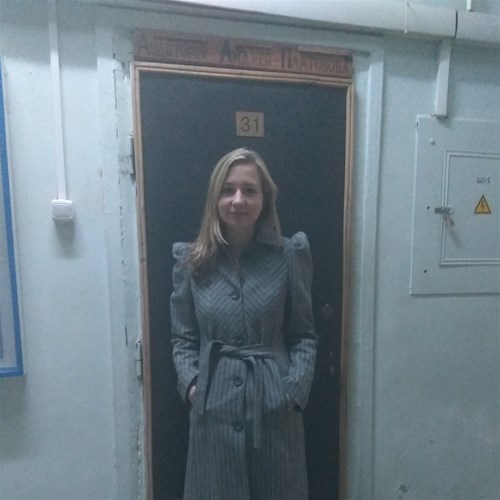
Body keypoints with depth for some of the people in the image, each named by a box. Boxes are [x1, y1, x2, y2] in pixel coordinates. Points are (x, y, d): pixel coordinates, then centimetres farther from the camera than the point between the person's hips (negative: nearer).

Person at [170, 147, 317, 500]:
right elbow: (183, 338, 4)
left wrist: (295, 390, -11)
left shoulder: (290, 254, -6)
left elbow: (304, 335, -1)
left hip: (274, 409, 0)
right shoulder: (191, 260, -3)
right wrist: (191, 383, -10)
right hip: (215, 408, 1)